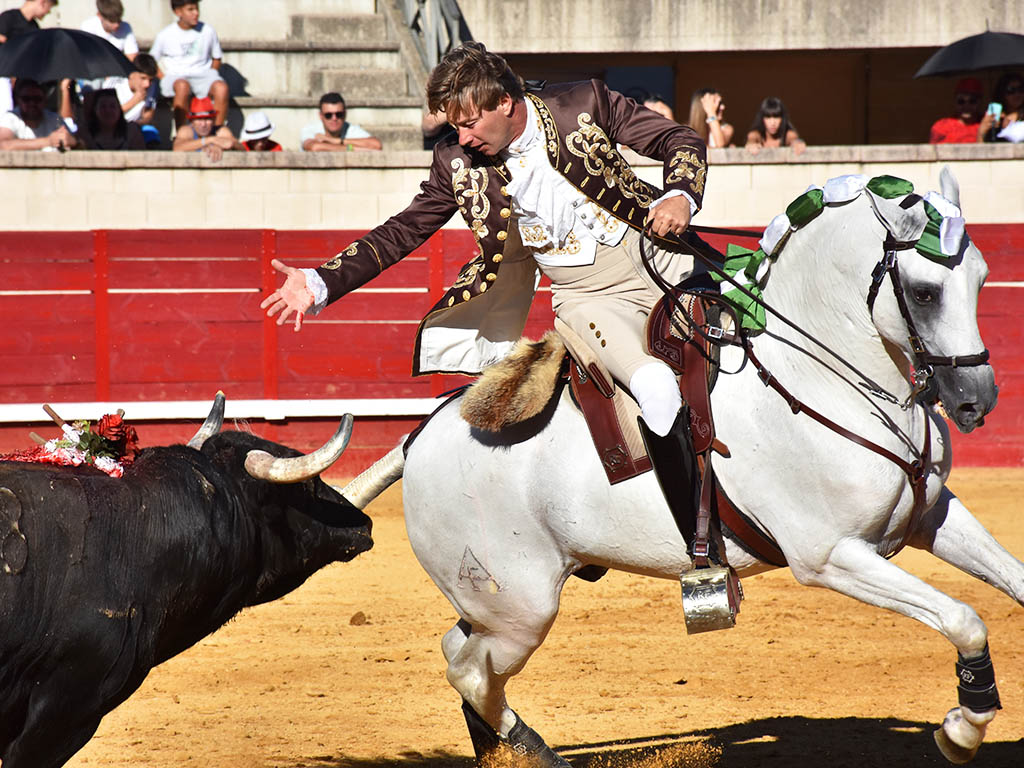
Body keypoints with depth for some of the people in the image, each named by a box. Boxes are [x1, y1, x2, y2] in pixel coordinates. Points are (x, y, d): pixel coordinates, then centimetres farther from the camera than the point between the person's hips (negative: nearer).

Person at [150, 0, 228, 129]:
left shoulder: (208, 31, 5)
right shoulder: (165, 35, 1)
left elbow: (216, 58, 16)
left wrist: (209, 78, 1)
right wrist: (164, 79, -6)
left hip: (202, 75, 2)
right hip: (175, 76, -2)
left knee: (221, 88, -32)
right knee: (183, 86, -40)